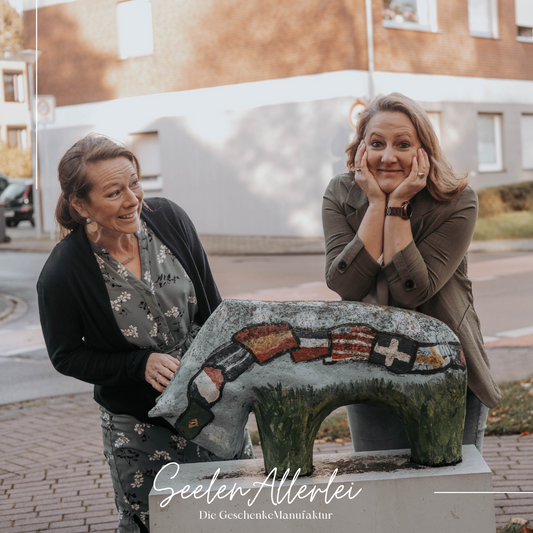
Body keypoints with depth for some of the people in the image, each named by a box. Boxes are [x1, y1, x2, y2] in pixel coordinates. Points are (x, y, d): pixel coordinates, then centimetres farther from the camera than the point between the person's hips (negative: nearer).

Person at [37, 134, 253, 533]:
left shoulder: (168, 219, -10)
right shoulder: (62, 276, -22)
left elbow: (212, 307, 3)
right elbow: (66, 356, -8)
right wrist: (142, 364, -19)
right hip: (137, 425, -3)